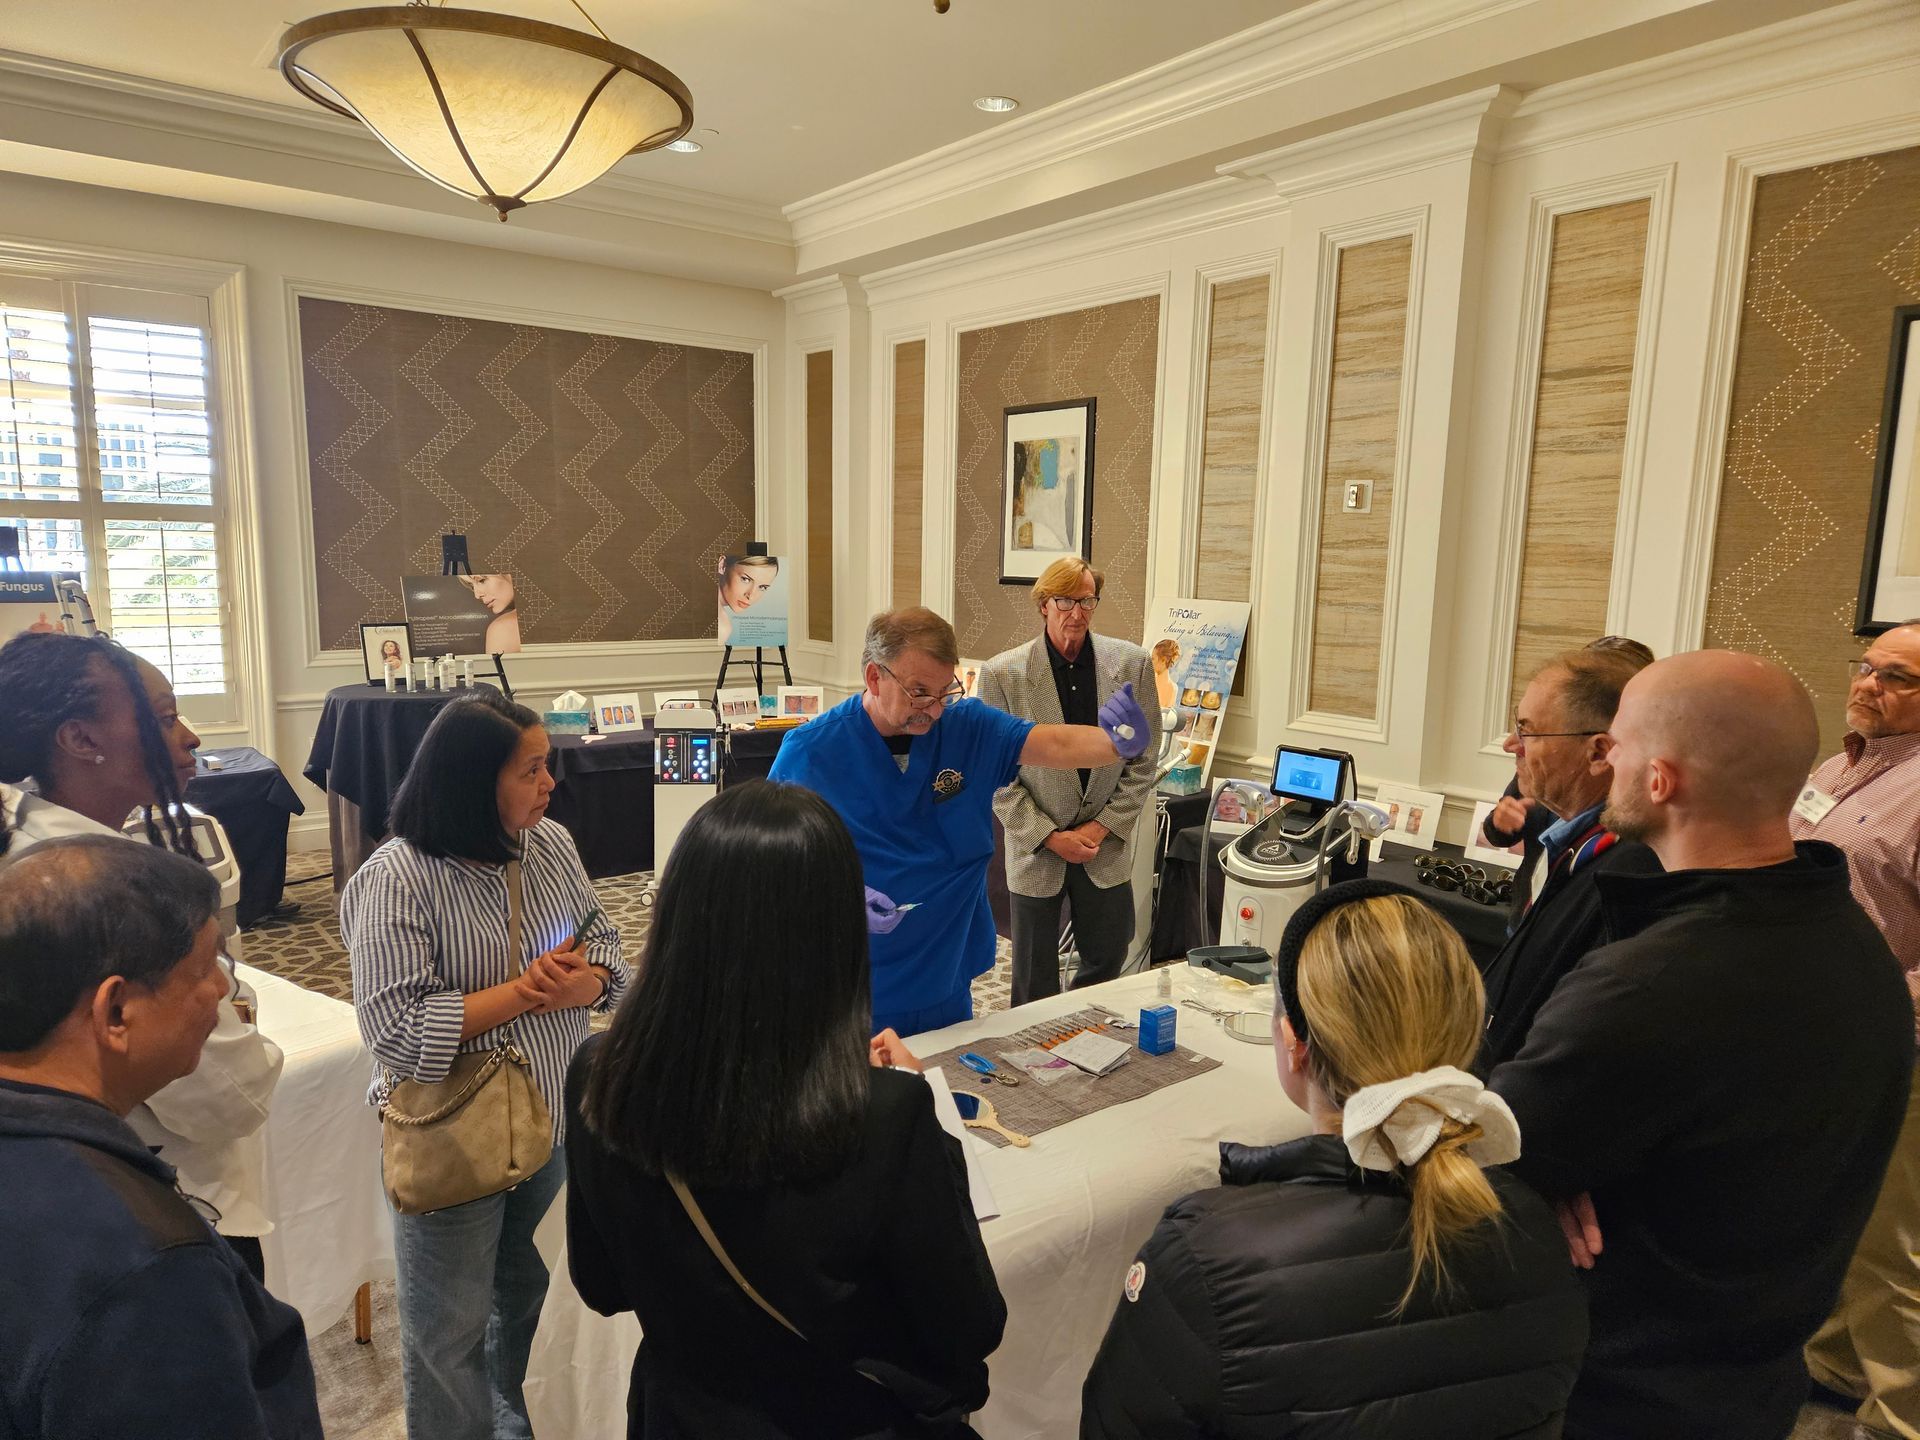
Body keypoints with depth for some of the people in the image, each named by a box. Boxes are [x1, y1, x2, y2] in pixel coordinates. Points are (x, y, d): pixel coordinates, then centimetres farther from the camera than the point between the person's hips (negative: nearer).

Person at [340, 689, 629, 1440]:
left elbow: (605, 947, 1)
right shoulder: (397, 879, -22)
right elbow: (395, 1030, -26)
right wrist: (523, 992, -26)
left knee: (535, 1297, 26)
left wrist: (583, 983, -21)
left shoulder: (551, 843, -5)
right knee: (451, 1331, 14)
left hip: (553, 1122, 6)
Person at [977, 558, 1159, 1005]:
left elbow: (1143, 760, 2)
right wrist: (1050, 837, -11)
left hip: (1107, 847, 2)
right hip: (1035, 851, -2)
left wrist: (1102, 826, -6)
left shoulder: (1132, 664, -4)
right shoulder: (1002, 674, -10)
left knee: (1107, 962, 16)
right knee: (1034, 985, 10)